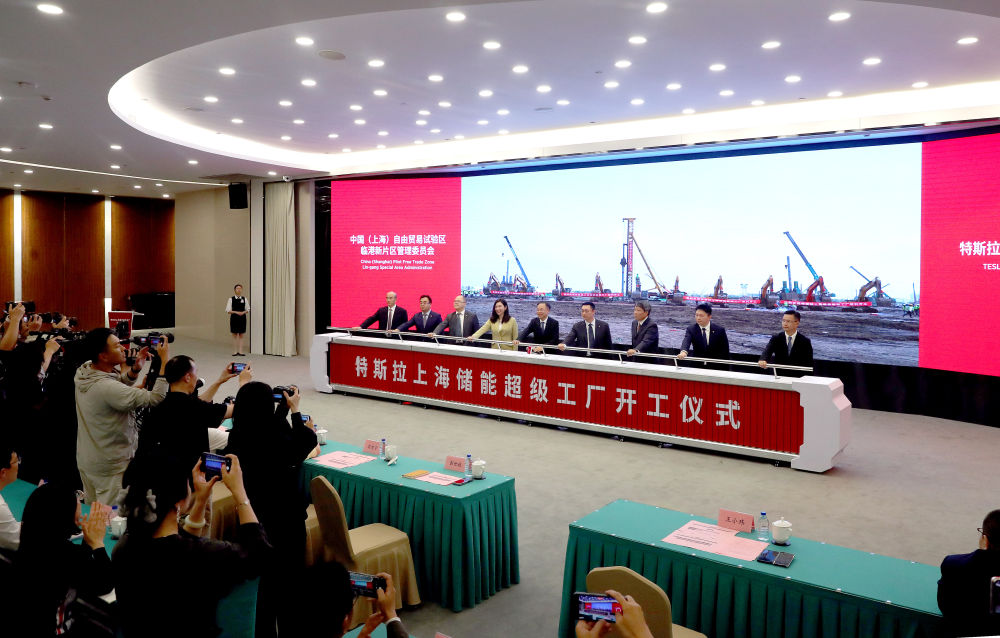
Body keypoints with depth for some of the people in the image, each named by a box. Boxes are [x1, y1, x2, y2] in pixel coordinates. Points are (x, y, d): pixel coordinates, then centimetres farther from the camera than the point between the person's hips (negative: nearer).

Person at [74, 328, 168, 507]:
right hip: (111, 468, -9)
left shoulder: (83, 372, -3)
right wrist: (164, 361, -26)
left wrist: (135, 368, -7)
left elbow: (120, 382, 13)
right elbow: (155, 398, -33)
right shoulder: (107, 388, -31)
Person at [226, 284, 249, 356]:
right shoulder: (231, 299, -2)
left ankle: (240, 351, 6)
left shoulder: (244, 299, 4)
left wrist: (243, 312, -12)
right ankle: (235, 351, 9)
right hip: (234, 318, -1)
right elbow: (228, 310, -4)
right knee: (235, 335, 4)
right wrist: (236, 312, -17)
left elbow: (248, 309, 8)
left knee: (241, 335, 3)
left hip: (242, 318, 2)